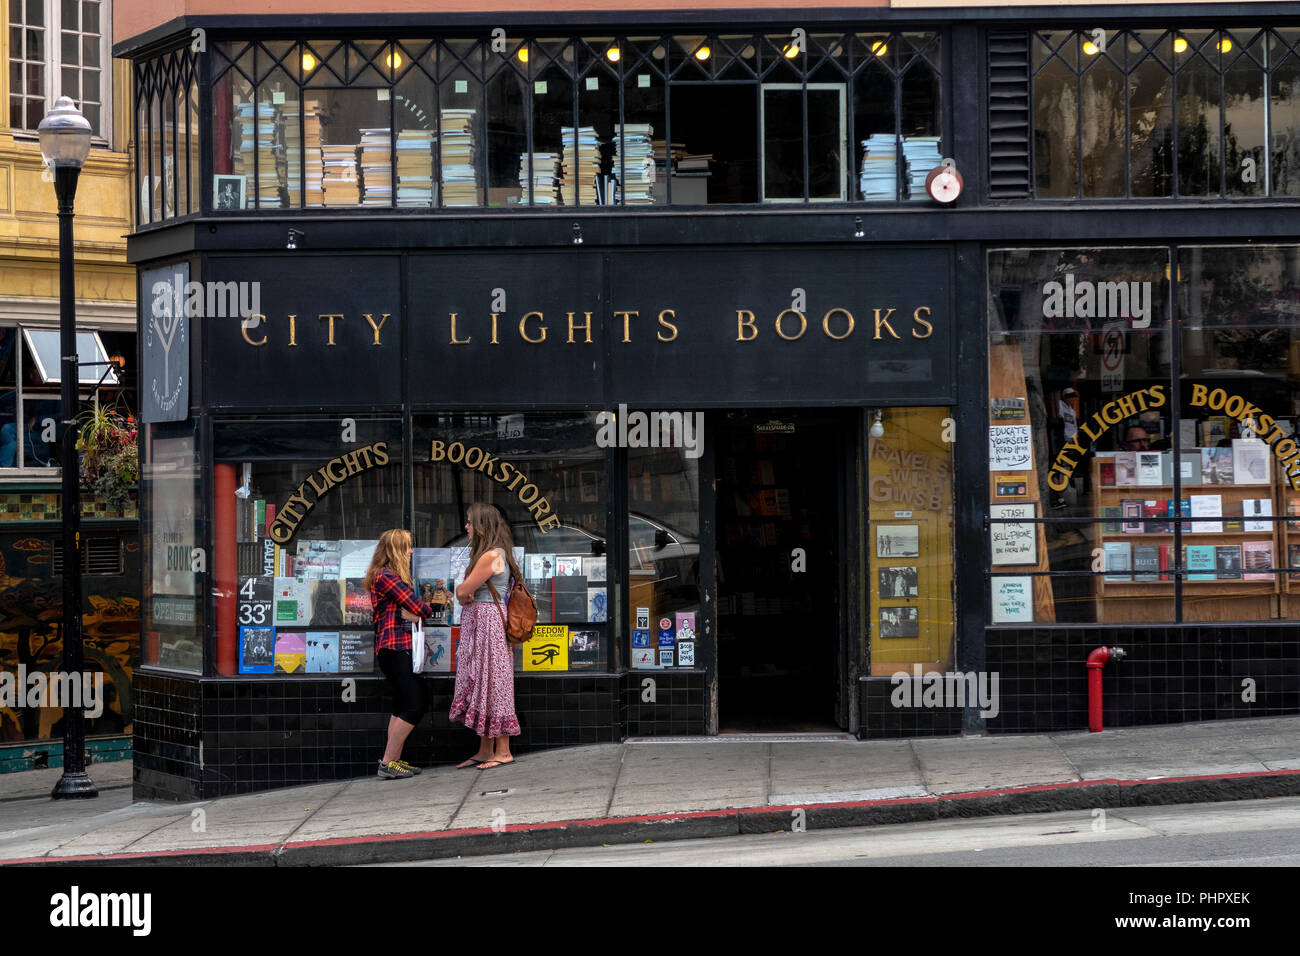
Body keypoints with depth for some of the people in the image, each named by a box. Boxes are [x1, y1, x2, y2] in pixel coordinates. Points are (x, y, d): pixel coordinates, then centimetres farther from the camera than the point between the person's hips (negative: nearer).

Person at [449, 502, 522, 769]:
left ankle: (503, 751, -2)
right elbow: (464, 592, 16)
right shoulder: (486, 554, 17)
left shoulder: (491, 556, -15)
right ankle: (485, 751, 13)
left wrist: (464, 592, 7)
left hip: (489, 623, -10)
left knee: (492, 685, -6)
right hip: (477, 623, 10)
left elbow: (462, 591, -14)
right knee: (481, 686, 10)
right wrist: (467, 594, -5)